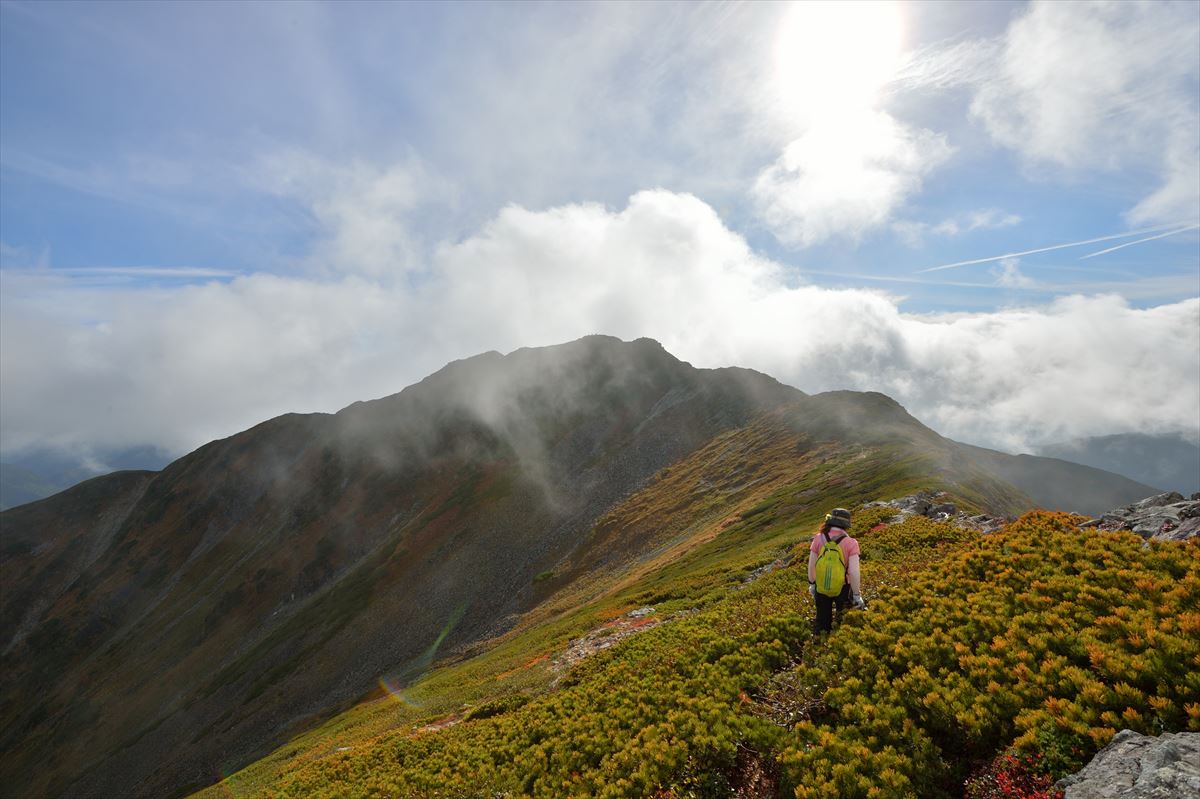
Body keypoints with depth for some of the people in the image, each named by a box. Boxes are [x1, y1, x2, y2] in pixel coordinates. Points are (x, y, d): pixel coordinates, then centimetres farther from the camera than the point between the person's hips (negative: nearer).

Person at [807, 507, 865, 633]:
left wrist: (812, 584, 11)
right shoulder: (850, 543, -19)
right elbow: (854, 572, -21)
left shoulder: (818, 539, -12)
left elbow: (811, 565, -4)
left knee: (823, 621, 20)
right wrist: (857, 595, -10)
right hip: (842, 588, -2)